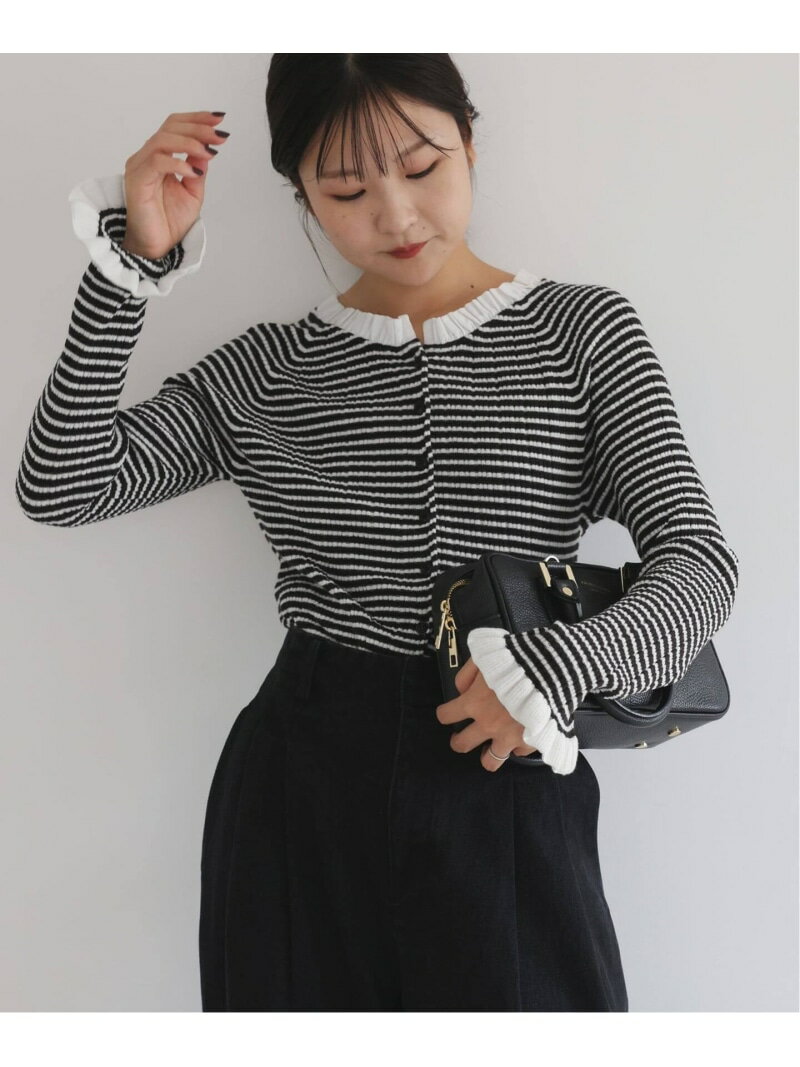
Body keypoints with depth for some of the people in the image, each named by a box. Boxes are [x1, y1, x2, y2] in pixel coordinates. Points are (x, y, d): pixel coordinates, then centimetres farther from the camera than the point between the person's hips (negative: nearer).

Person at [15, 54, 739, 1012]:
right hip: (301, 788, 1)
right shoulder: (266, 373, 6)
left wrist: (559, 665, -24)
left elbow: (699, 559, -5)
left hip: (507, 793, -1)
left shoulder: (581, 331, 2)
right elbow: (58, 485, -2)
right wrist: (134, 261, -8)